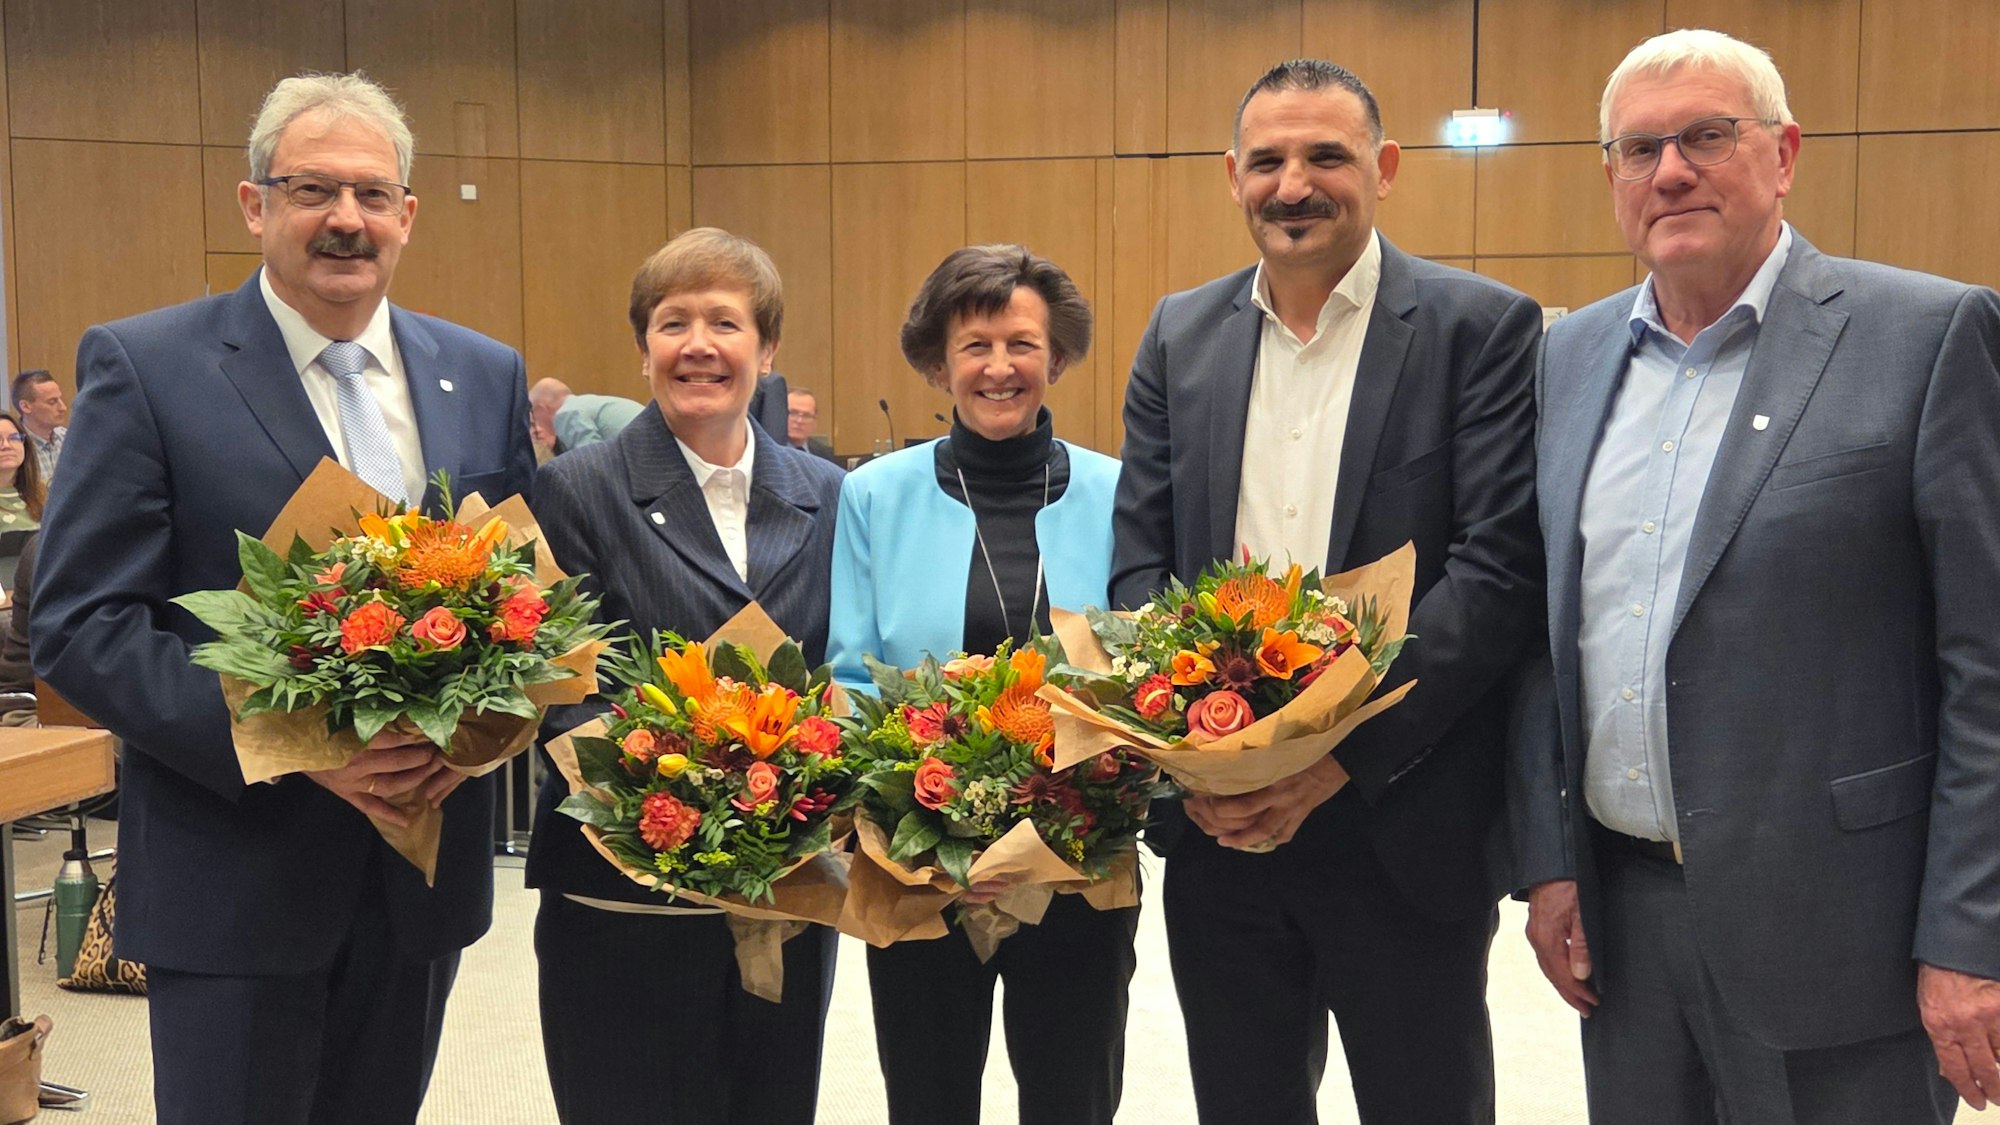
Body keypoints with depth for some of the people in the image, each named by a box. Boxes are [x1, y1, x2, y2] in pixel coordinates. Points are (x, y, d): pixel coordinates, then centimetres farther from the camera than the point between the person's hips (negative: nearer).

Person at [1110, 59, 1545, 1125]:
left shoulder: (1481, 327, -4)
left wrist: (1341, 753, -19)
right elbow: (1138, 561, 5)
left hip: (1402, 831, -3)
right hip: (1215, 827, 4)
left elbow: (1501, 568, -12)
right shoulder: (1180, 334, 8)